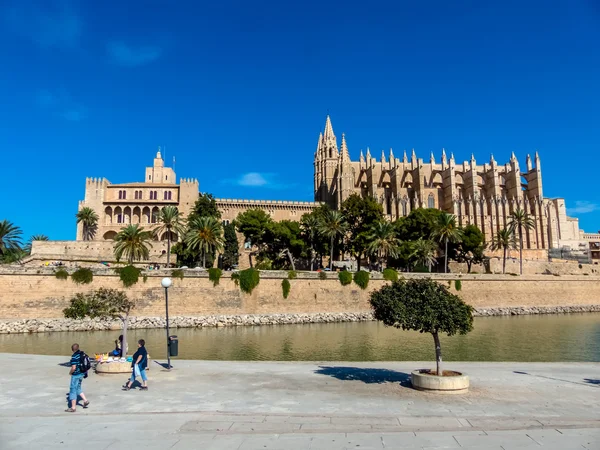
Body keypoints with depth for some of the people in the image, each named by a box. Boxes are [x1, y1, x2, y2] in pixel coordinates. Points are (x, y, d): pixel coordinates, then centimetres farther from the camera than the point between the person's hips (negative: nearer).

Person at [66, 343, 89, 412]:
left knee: (73, 390, 4)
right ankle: (85, 400, 21)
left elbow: (73, 368, -25)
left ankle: (73, 408, 11)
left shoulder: (74, 357, -21)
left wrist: (70, 372, -6)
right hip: (82, 374, 8)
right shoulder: (82, 354, 4)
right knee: (78, 388, 24)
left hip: (76, 375, -8)